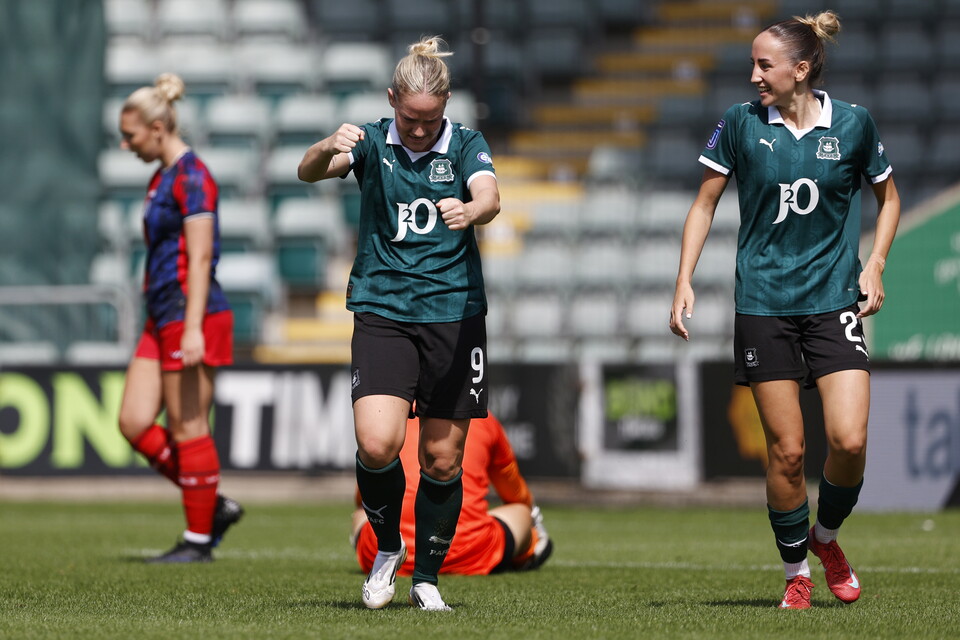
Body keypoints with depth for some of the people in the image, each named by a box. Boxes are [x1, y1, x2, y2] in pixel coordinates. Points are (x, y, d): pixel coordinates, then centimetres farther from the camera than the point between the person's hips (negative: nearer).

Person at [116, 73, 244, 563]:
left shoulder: (192, 177, -13)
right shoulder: (163, 177, 17)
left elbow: (200, 257, -19)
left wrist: (193, 328, -24)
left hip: (192, 312, -10)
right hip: (162, 317, 10)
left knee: (188, 428, -4)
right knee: (134, 422, 4)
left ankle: (199, 539, 4)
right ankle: (213, 505, 12)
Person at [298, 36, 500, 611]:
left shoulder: (466, 145, 1)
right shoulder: (372, 142, 2)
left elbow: (490, 197, -19)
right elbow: (309, 171, -14)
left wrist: (470, 210, -43)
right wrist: (330, 148, -38)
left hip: (455, 311, 1)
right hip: (382, 310, 0)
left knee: (443, 457, 3)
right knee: (377, 443, -18)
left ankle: (427, 577, 21)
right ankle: (388, 546, 8)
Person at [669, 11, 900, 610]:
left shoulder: (853, 123, -1)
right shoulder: (741, 123, -2)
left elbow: (888, 196, 14)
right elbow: (705, 203, 9)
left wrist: (876, 263, 1)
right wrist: (685, 280, 1)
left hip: (835, 301, 0)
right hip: (764, 306, 0)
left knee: (849, 441, -13)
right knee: (787, 449, -2)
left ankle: (826, 536, 16)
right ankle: (797, 571, 16)